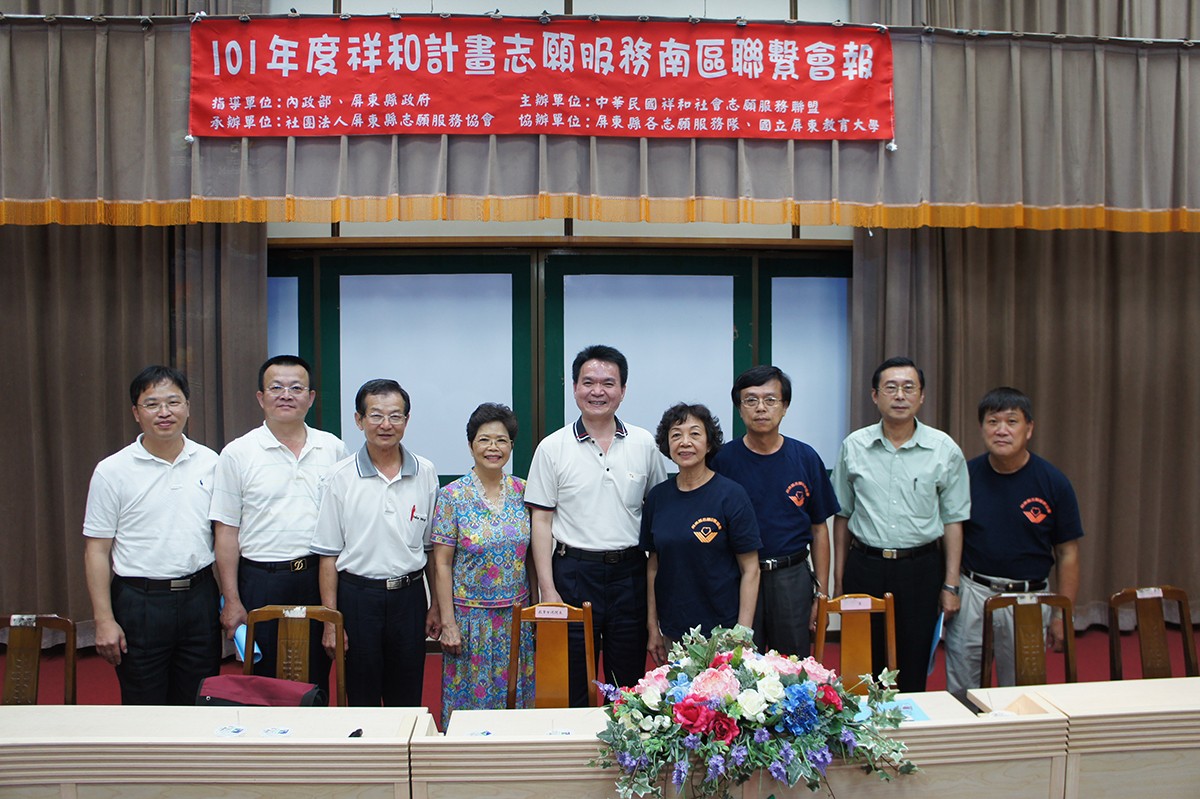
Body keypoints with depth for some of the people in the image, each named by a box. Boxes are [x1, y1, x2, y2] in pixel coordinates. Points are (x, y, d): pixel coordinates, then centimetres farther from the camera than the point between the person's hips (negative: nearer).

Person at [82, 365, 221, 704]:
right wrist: (104, 620, -9)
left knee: (200, 709, 12)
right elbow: (97, 551, -3)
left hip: (200, 597, 3)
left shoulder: (210, 462, 4)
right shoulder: (113, 471, -4)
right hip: (140, 601, -2)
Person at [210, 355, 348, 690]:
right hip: (262, 583, -2)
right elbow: (227, 531, -2)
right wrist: (231, 601, -5)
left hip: (319, 580, 2)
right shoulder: (237, 454, -1)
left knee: (317, 684, 11)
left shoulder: (333, 449, 6)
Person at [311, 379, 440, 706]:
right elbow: (328, 555, -3)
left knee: (407, 701, 12)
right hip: (357, 596, -2)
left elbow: (432, 547, 10)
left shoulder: (425, 473, 2)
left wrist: (436, 604, 8)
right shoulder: (341, 478, -4)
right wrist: (331, 621, -6)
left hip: (409, 596, 2)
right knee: (361, 699, 9)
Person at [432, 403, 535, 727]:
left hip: (516, 615, 3)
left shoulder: (522, 491, 2)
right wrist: (448, 623, -9)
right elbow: (442, 563, -6)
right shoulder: (452, 496, -7)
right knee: (470, 699, 5)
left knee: (516, 697, 11)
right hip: (470, 614, -3)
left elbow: (531, 554, 8)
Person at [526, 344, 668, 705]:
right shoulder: (553, 448, -1)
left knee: (630, 683, 12)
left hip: (630, 575, 2)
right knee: (571, 685, 6)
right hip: (574, 573, -2)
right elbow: (541, 520, -2)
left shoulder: (644, 445, 4)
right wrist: (547, 589, -8)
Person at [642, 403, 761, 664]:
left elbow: (750, 570, -8)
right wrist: (652, 627, 7)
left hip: (722, 632, -3)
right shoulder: (657, 496, 4)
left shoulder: (730, 494, -8)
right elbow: (653, 566, 10)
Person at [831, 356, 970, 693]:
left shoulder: (945, 450, -1)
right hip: (864, 567, 1)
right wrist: (838, 579, 8)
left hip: (921, 568, -1)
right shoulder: (853, 446, 2)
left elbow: (953, 520, 2)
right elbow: (842, 516, 9)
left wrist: (950, 585, -1)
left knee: (913, 667, 7)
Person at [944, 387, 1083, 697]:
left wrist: (1062, 617, 0)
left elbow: (1067, 554, 2)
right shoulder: (966, 476, -2)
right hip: (971, 594, 0)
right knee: (961, 694, 6)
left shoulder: (1053, 482, -3)